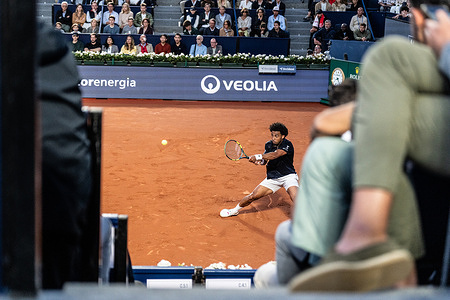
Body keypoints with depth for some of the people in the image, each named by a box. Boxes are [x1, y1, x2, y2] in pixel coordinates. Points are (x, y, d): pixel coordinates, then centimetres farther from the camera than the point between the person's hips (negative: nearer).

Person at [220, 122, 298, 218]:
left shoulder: (287, 145, -19)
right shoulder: (268, 145, 0)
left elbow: (275, 155, -34)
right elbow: (265, 161, 14)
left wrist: (257, 156, -36)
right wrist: (260, 161, -10)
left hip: (288, 176, -5)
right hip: (272, 177, 5)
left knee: (295, 198, -30)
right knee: (253, 196, 3)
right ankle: (235, 210, 26)